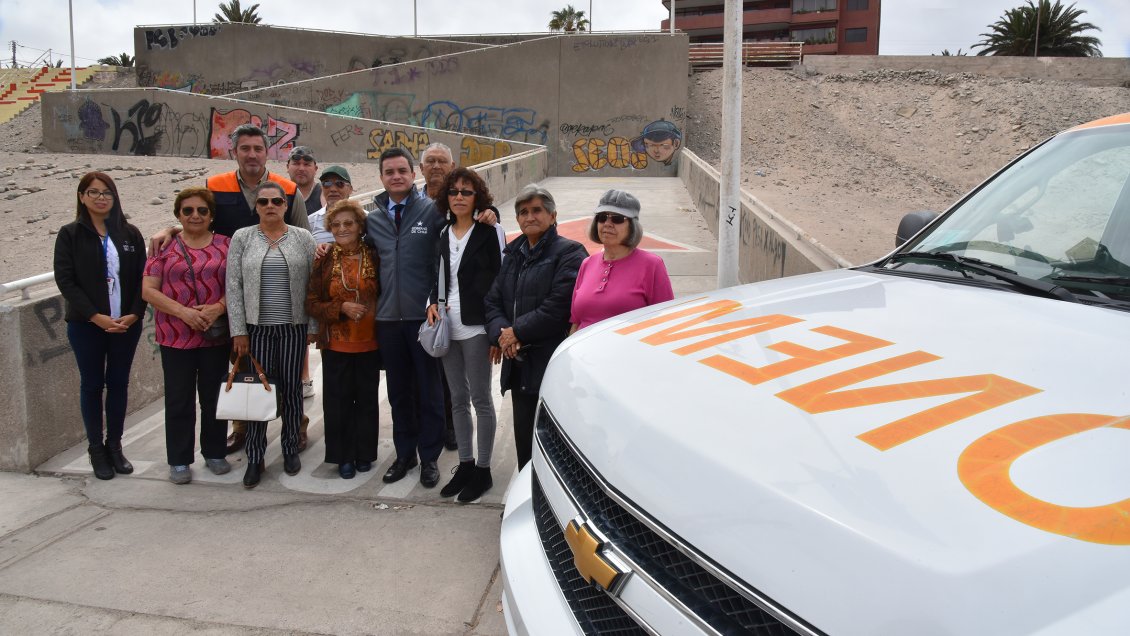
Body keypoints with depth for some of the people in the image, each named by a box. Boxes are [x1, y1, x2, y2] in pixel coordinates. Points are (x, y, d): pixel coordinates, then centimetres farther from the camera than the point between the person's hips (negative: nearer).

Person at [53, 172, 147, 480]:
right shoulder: (70, 234, -1)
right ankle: (96, 448, 16)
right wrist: (96, 316, -15)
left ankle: (115, 445, 20)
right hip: (87, 326, -2)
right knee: (92, 384, 7)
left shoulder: (130, 234, 4)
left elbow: (142, 278, 3)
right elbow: (65, 280, -6)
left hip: (127, 324, 2)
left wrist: (133, 314, -11)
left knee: (118, 383, 9)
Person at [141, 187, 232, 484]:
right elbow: (148, 290, -3)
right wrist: (182, 311, -15)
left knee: (214, 397, 10)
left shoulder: (225, 245, 5)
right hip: (176, 335, -1)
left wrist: (218, 307, -15)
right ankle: (179, 461, 17)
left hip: (217, 335, 1)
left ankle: (214, 453, 25)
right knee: (179, 400, 6)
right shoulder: (165, 247, 2)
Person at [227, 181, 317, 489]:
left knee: (291, 388, 7)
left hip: (293, 327, 0)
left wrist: (314, 325, -2)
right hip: (255, 327, 0)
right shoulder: (242, 238, 3)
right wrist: (238, 330, -4)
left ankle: (291, 449, 21)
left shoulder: (303, 238, 3)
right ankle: (255, 457, 10)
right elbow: (233, 286, 1)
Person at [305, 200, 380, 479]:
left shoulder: (374, 257, -1)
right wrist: (342, 308, -16)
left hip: (369, 342, 0)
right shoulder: (324, 261, -1)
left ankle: (364, 454, 25)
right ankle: (343, 456, 19)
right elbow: (311, 303, -2)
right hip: (336, 344, 0)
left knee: (367, 399, 10)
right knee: (338, 401, 4)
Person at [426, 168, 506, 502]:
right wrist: (433, 303, 0)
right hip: (447, 327, 6)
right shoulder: (443, 234, 12)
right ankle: (465, 464, 24)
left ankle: (483, 470, 12)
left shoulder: (490, 232, -5)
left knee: (480, 399, 1)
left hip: (475, 327, -6)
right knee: (458, 399, 13)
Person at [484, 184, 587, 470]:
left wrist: (517, 332, -11)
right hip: (519, 365, 7)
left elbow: (558, 307, -15)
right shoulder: (513, 254, 18)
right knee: (524, 440, 12)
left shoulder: (569, 253, -5)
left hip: (553, 363, -7)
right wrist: (501, 333, -7)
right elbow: (493, 300, 13)